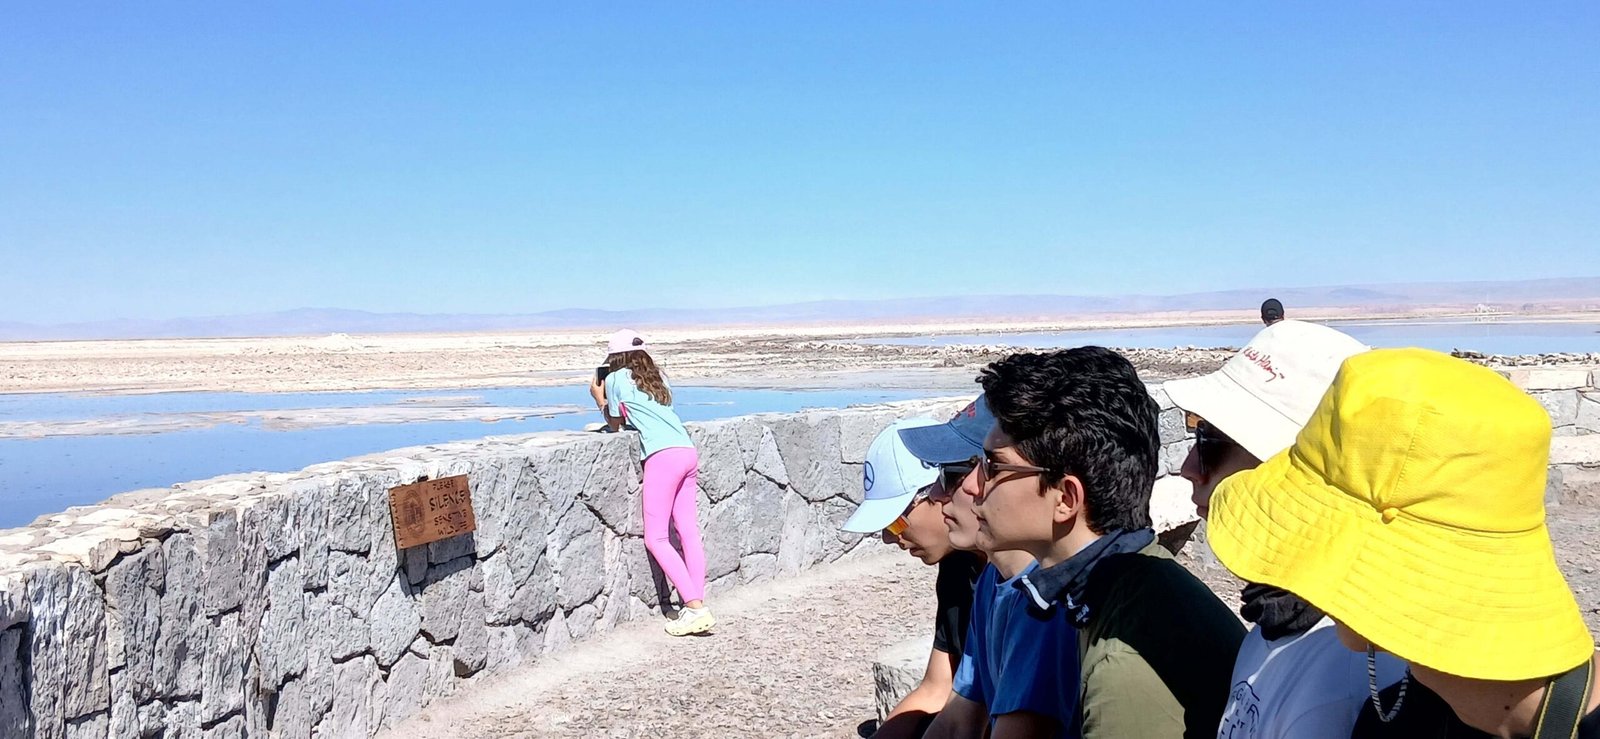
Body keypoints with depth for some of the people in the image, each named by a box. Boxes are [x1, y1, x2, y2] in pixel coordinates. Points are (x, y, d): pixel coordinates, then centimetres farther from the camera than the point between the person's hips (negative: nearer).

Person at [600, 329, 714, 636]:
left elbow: (614, 425, 18)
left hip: (663, 457, -7)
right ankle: (696, 605, 2)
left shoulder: (616, 379, 7)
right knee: (689, 533, 5)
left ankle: (695, 606, -12)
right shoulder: (658, 377, 24)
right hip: (688, 452, 7)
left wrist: (601, 400, 31)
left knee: (655, 538, -3)